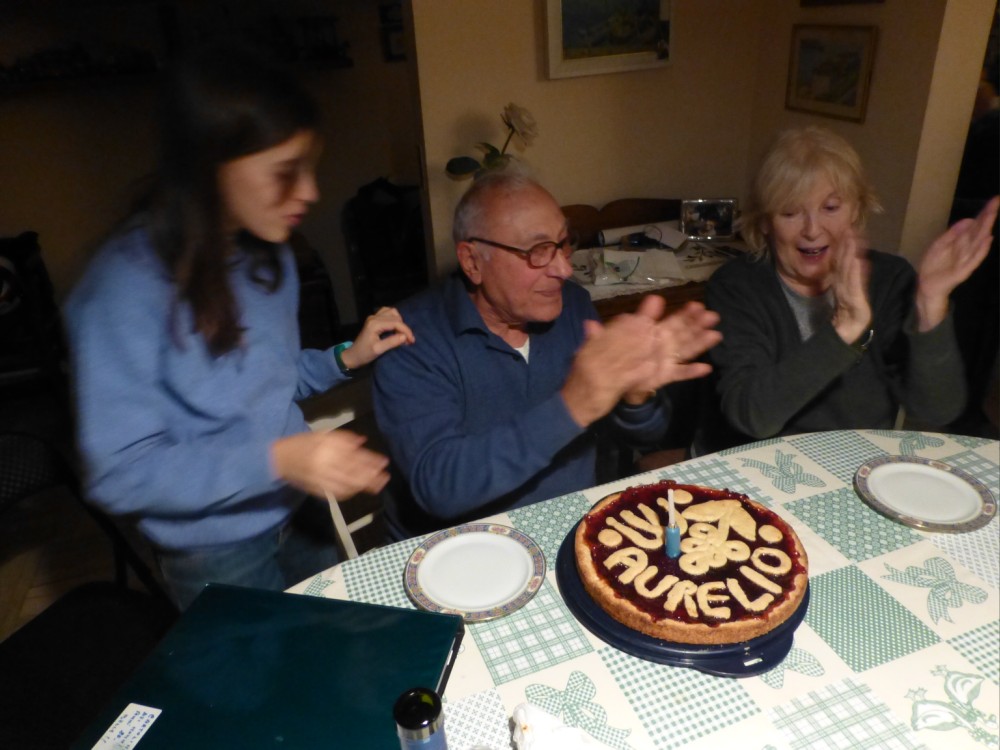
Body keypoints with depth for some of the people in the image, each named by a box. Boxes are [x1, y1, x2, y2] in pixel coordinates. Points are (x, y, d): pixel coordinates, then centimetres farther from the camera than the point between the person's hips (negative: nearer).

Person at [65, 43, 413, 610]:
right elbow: (120, 473, -23)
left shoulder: (268, 257, -2)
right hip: (219, 559, -6)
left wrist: (348, 357, -7)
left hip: (294, 523, 6)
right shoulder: (126, 288, -24)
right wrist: (275, 459, -33)